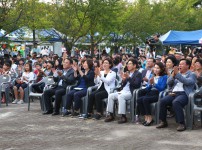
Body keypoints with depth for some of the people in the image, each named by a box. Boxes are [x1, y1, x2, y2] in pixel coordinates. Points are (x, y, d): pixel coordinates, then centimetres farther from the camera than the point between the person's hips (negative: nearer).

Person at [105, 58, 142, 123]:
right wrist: (123, 79, -2)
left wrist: (129, 78, -18)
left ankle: (123, 116, -29)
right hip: (123, 91, 7)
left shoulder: (138, 74, 0)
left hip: (131, 93, -7)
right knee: (110, 96, -11)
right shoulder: (127, 73, 21)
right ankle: (111, 115, -6)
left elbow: (136, 85, -14)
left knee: (120, 96, -34)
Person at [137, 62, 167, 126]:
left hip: (157, 94, -6)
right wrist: (150, 84, -3)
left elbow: (162, 88, -6)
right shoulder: (152, 76, 23)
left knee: (145, 99, -32)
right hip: (150, 93, 6)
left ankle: (150, 118, -22)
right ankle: (146, 118, -18)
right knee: (139, 100, -23)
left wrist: (154, 84, -16)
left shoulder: (164, 77, 5)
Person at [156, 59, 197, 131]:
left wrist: (177, 74, -15)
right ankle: (163, 121, -10)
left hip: (184, 94, -5)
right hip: (173, 93, 5)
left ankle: (181, 124, -31)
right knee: (162, 101, -22)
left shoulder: (192, 74, 9)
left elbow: (187, 82, -12)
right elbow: (168, 83, 14)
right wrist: (173, 74, -1)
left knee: (175, 102, -36)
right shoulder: (177, 73, 25)